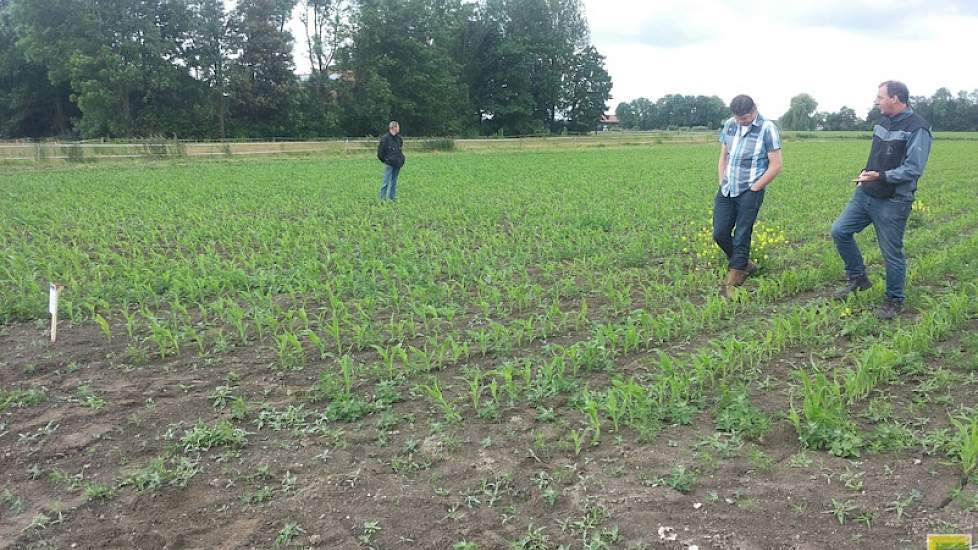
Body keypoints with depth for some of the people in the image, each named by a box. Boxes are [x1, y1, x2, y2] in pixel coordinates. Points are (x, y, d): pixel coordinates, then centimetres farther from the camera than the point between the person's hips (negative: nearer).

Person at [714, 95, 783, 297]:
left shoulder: (767, 128, -8)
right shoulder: (729, 125, 8)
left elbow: (775, 166, -8)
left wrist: (753, 189, -10)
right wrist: (722, 183, 7)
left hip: (750, 192, -6)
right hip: (726, 190, 6)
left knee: (741, 237, -3)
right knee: (720, 233, 3)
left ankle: (732, 283, 5)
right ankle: (746, 265, 26)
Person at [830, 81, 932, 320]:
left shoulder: (917, 129, -15)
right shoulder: (883, 123, 10)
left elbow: (913, 170, -21)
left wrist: (880, 176, -27)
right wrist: (866, 173, 6)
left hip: (893, 202, -8)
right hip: (866, 194, 8)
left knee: (892, 253, 2)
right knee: (840, 231, 3)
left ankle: (894, 301, 20)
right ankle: (858, 278, 20)